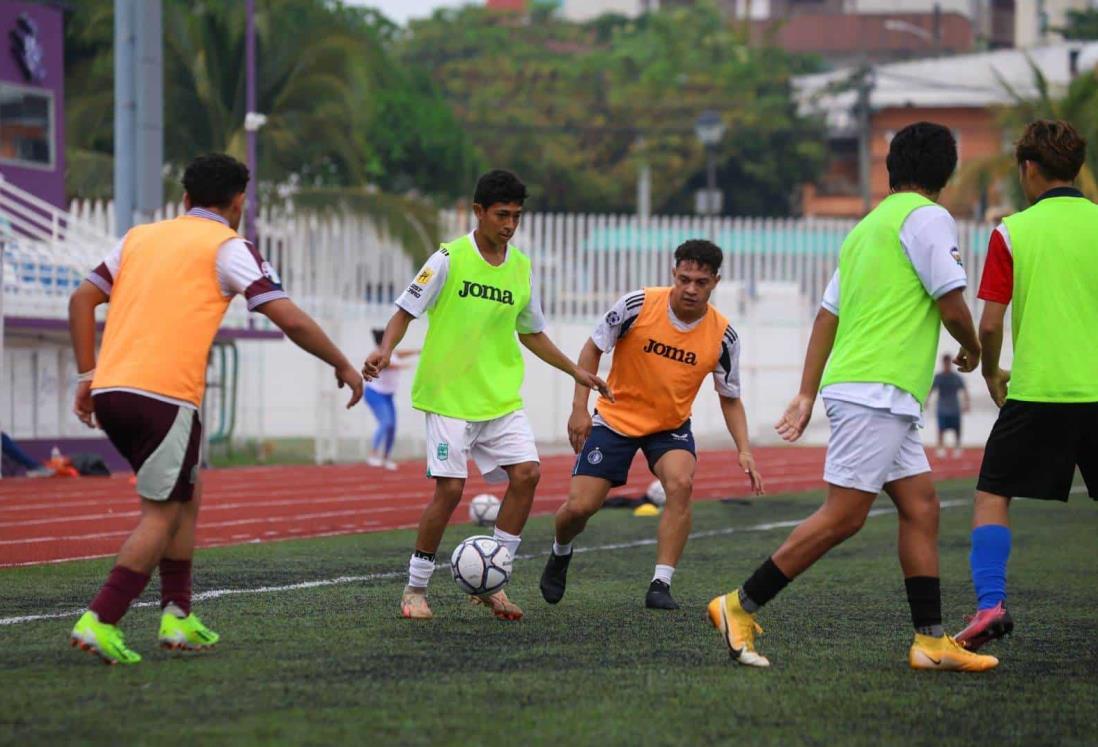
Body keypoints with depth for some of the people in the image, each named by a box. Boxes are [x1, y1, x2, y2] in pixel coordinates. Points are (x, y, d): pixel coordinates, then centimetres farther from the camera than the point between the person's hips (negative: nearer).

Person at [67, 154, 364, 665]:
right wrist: (342, 365, 9)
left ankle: (178, 616, 18)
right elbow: (290, 320, -4)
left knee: (186, 493, 21)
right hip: (165, 394, -7)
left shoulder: (141, 236, 20)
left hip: (109, 390, 7)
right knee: (162, 513, 0)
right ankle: (100, 622, -11)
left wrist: (88, 375, 18)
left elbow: (81, 300, 16)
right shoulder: (228, 247, 3)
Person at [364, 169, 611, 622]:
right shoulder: (450, 259, -6)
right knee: (450, 487, -10)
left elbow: (531, 333, 22)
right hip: (448, 397, -5)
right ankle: (416, 589, 7)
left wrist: (575, 371, 20)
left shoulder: (522, 268, 9)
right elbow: (406, 311, -3)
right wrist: (386, 350, -21)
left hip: (502, 398, 5)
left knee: (526, 474, -10)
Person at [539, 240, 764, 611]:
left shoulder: (722, 336, -13)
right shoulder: (638, 305, -19)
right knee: (580, 507, -6)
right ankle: (560, 553, 32)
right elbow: (594, 348, -5)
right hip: (615, 417, -1)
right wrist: (580, 407, -11)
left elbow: (730, 398, 0)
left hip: (671, 426, 1)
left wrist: (744, 451, -12)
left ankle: (661, 585, -21)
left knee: (681, 484, -29)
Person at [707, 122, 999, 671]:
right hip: (876, 393, -10)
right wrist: (972, 351, 9)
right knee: (843, 516, -10)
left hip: (887, 401, 10)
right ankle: (740, 606, -7)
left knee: (921, 507, 7)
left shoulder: (866, 228, 20)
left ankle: (931, 641, 5)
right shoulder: (926, 217, -6)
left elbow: (827, 313, 19)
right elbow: (951, 304, -11)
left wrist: (806, 395, 18)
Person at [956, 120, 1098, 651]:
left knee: (993, 494, 8)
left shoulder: (1012, 232, -2)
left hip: (1036, 389, -2)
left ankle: (990, 602, -8)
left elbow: (990, 323, -2)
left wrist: (991, 373, 16)